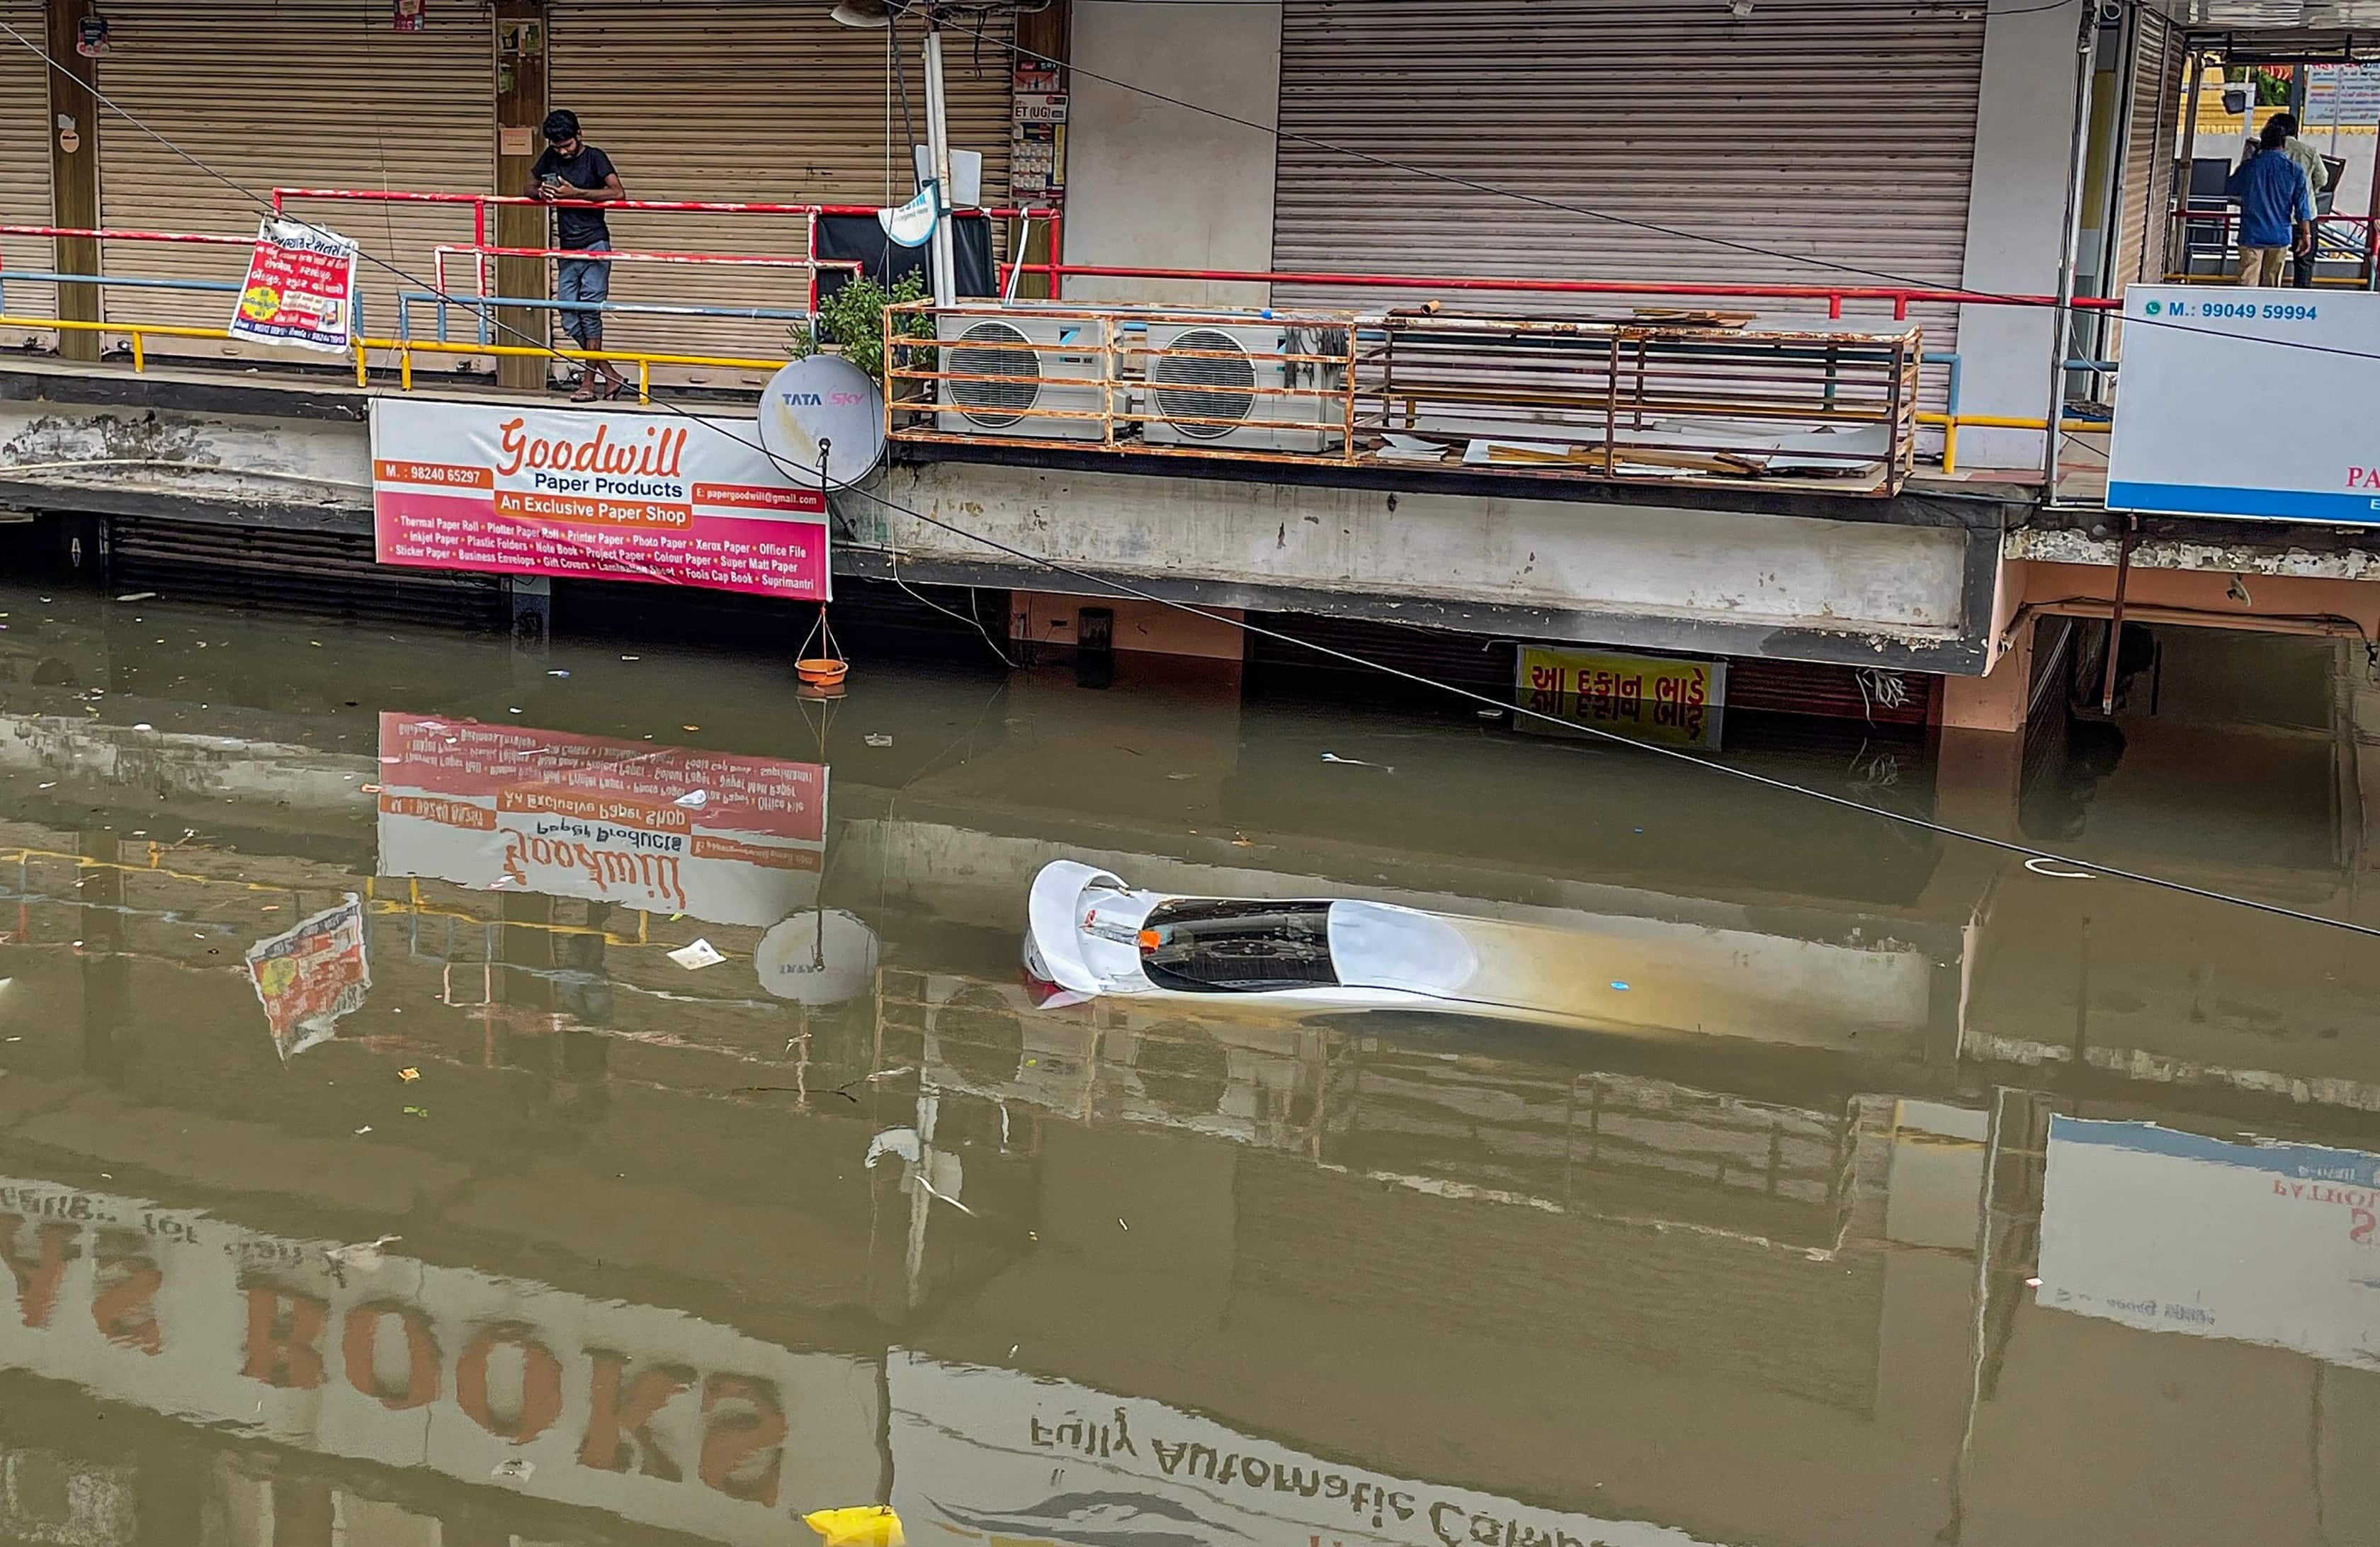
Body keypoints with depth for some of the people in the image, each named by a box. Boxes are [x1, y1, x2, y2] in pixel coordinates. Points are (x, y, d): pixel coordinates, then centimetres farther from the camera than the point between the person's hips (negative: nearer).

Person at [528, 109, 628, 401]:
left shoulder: (594, 158, -5)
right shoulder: (550, 157, 11)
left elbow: (617, 193, -18)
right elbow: (531, 187, 20)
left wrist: (575, 193, -20)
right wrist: (541, 193, -5)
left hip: (594, 245, -6)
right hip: (567, 249, 6)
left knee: (590, 310, -7)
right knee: (569, 318, 2)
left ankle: (589, 381, 0)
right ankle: (611, 376, 11)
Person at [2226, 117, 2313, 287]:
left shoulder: (2249, 166, -3)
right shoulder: (2294, 170, -3)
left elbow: (2229, 189, 13)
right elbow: (2302, 207, -2)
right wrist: (2306, 234, 4)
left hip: (2251, 235, -1)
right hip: (2280, 236, 1)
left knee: (2248, 281, -4)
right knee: (2272, 283, 12)